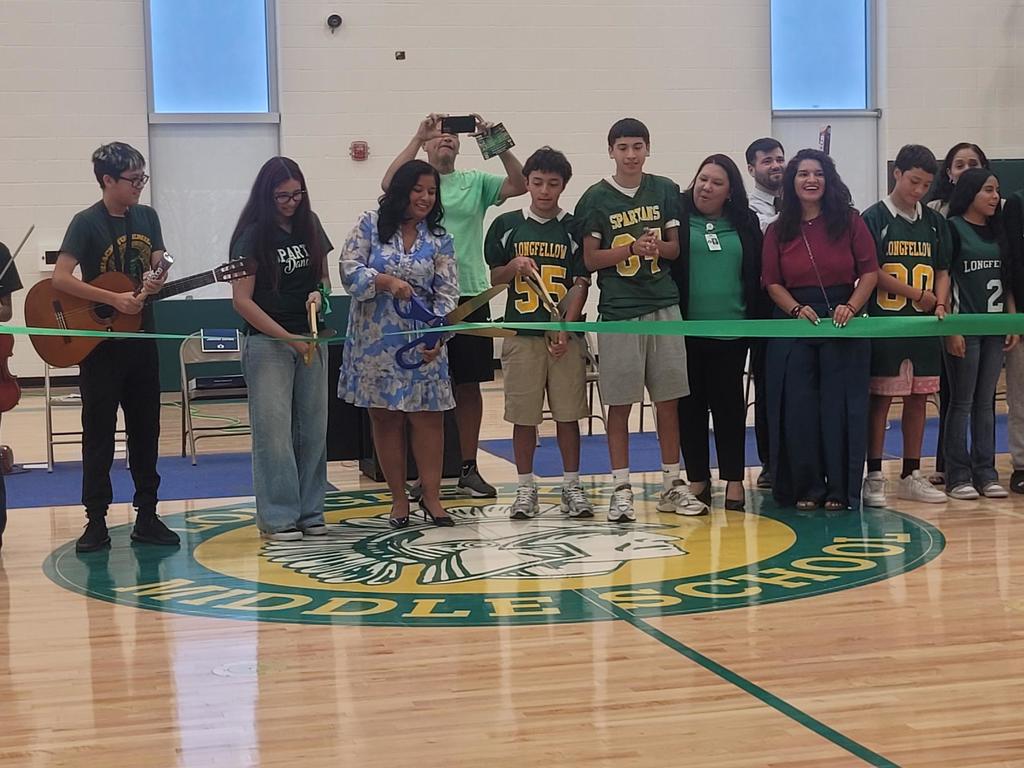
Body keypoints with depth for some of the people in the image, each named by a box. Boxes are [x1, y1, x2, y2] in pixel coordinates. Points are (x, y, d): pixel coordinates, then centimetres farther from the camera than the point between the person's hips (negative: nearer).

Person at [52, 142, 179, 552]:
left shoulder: (147, 217, 7)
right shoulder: (86, 222, -11)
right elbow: (60, 277, -19)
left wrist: (157, 280, -11)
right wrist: (115, 299, -22)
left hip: (141, 340, 6)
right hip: (99, 343, -6)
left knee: (146, 430, 9)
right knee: (99, 434, 0)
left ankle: (147, 517, 17)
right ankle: (96, 521, 6)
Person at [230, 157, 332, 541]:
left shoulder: (309, 225, 8)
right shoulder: (252, 236, -8)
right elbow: (242, 301, -11)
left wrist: (319, 293, -6)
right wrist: (288, 337, -16)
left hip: (311, 338, 5)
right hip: (268, 341, -5)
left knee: (313, 427, 6)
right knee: (274, 430, -5)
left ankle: (309, 511, 14)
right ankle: (278, 518, 1)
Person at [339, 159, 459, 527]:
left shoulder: (439, 238, 5)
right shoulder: (370, 224, 1)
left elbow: (447, 291, -1)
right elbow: (349, 270, -5)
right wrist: (386, 281, -20)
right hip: (376, 339, -1)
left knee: (427, 414, -1)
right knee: (385, 416, 4)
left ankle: (430, 494, 10)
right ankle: (398, 498, 14)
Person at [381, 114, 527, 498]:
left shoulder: (475, 182, 9)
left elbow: (519, 186, -7)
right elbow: (389, 184, -20)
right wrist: (417, 137, -22)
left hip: (469, 294, 2)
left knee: (469, 385, 8)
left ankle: (469, 470, 16)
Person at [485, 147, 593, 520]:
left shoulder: (574, 228, 4)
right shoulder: (507, 225, 6)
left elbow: (581, 283, 1)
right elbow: (492, 276, 12)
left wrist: (565, 329, -9)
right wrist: (513, 267, -10)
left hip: (565, 334, 0)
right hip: (521, 333, 1)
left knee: (568, 413, 3)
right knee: (523, 416, 4)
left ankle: (572, 487, 12)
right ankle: (526, 489, 13)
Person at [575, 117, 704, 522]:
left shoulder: (665, 190, 8)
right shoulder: (596, 198, 0)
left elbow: (675, 247, 10)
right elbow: (590, 259, -1)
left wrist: (657, 247, -12)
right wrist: (633, 248, -15)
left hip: (663, 305, 3)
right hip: (618, 310, -2)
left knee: (669, 400, 6)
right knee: (619, 403, 1)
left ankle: (671, 485, 16)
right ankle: (621, 489, 8)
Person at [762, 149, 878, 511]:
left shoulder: (849, 221, 1)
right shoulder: (778, 230, 7)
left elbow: (869, 271, -1)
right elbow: (772, 282, 3)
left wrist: (850, 307, -15)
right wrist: (797, 309, -14)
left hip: (842, 322, -2)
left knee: (840, 406, 0)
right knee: (798, 408, 2)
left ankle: (840, 488, 9)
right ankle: (805, 488, 13)